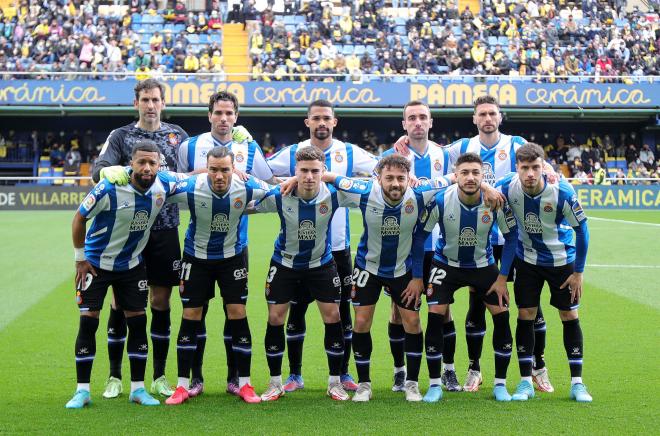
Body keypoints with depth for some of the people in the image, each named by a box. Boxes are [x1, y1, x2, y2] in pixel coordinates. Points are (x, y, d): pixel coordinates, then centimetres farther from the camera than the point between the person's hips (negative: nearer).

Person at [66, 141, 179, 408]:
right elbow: (79, 218, -12)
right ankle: (82, 391, 3)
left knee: (138, 322, 2)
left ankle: (138, 389, 12)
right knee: (88, 322, -5)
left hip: (132, 264, 4)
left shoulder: (164, 185, -14)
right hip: (96, 263, -4)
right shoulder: (110, 188, -26)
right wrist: (80, 258, -8)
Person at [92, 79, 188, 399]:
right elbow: (98, 169, -8)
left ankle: (159, 378, 15)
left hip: (165, 230, 2)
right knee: (121, 303, 2)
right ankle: (115, 377, 12)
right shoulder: (120, 136, 4)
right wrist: (109, 171, -31)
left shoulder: (177, 135, 11)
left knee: (161, 303, 6)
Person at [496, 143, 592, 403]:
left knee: (570, 317, 1)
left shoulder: (562, 192, -26)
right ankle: (526, 382, 7)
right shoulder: (507, 187, -21)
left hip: (562, 260, -1)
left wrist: (578, 272, -10)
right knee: (525, 316, -2)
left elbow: (581, 230, -13)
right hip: (527, 259, 1)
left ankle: (577, 383, 11)